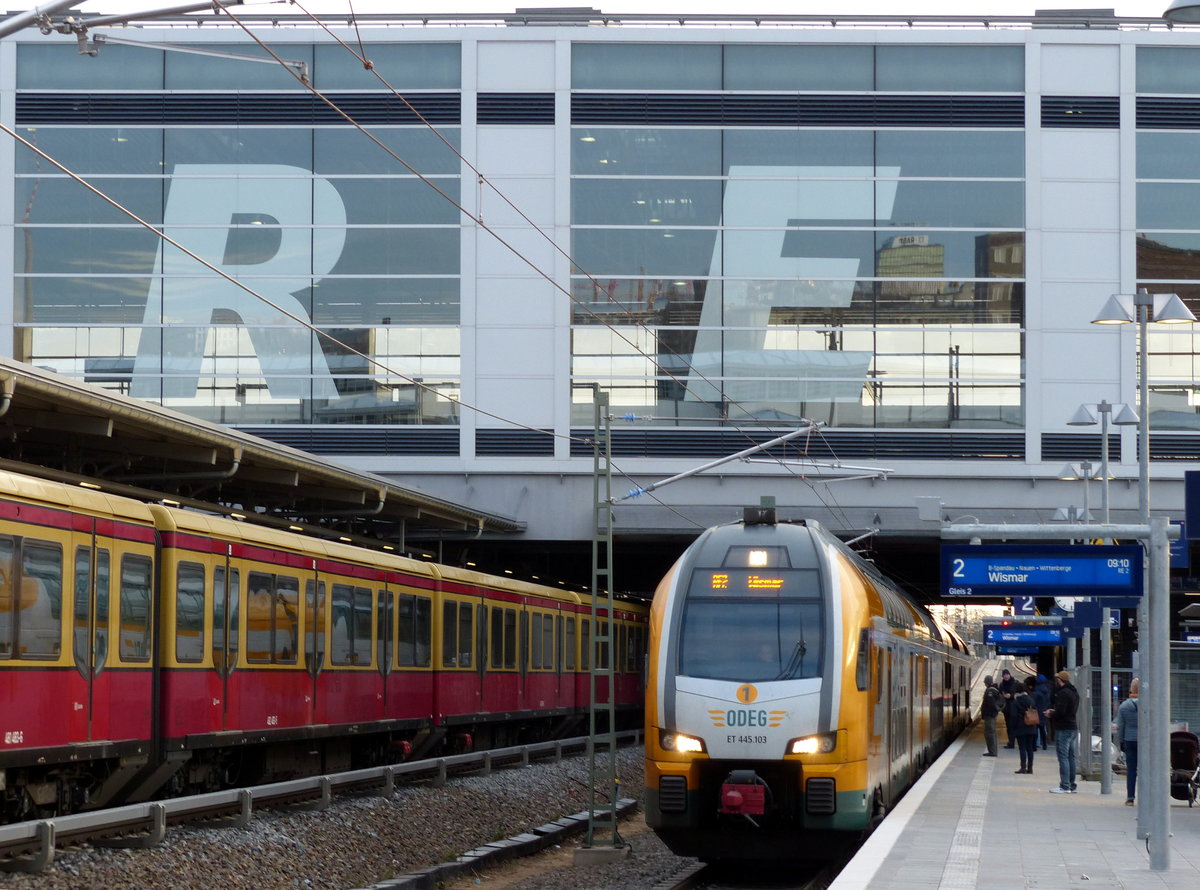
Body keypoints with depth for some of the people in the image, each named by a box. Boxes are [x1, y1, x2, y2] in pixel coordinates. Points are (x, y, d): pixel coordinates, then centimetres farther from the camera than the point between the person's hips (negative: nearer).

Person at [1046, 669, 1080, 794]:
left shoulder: (1063, 693, -16)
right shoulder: (1074, 692, 15)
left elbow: (1060, 711, -24)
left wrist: (1051, 714, -3)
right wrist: (1052, 711, 10)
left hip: (1063, 729, -10)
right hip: (1074, 726, 10)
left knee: (1063, 757, -8)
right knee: (1071, 757, 13)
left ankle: (1065, 786, -10)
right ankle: (1071, 785, 17)